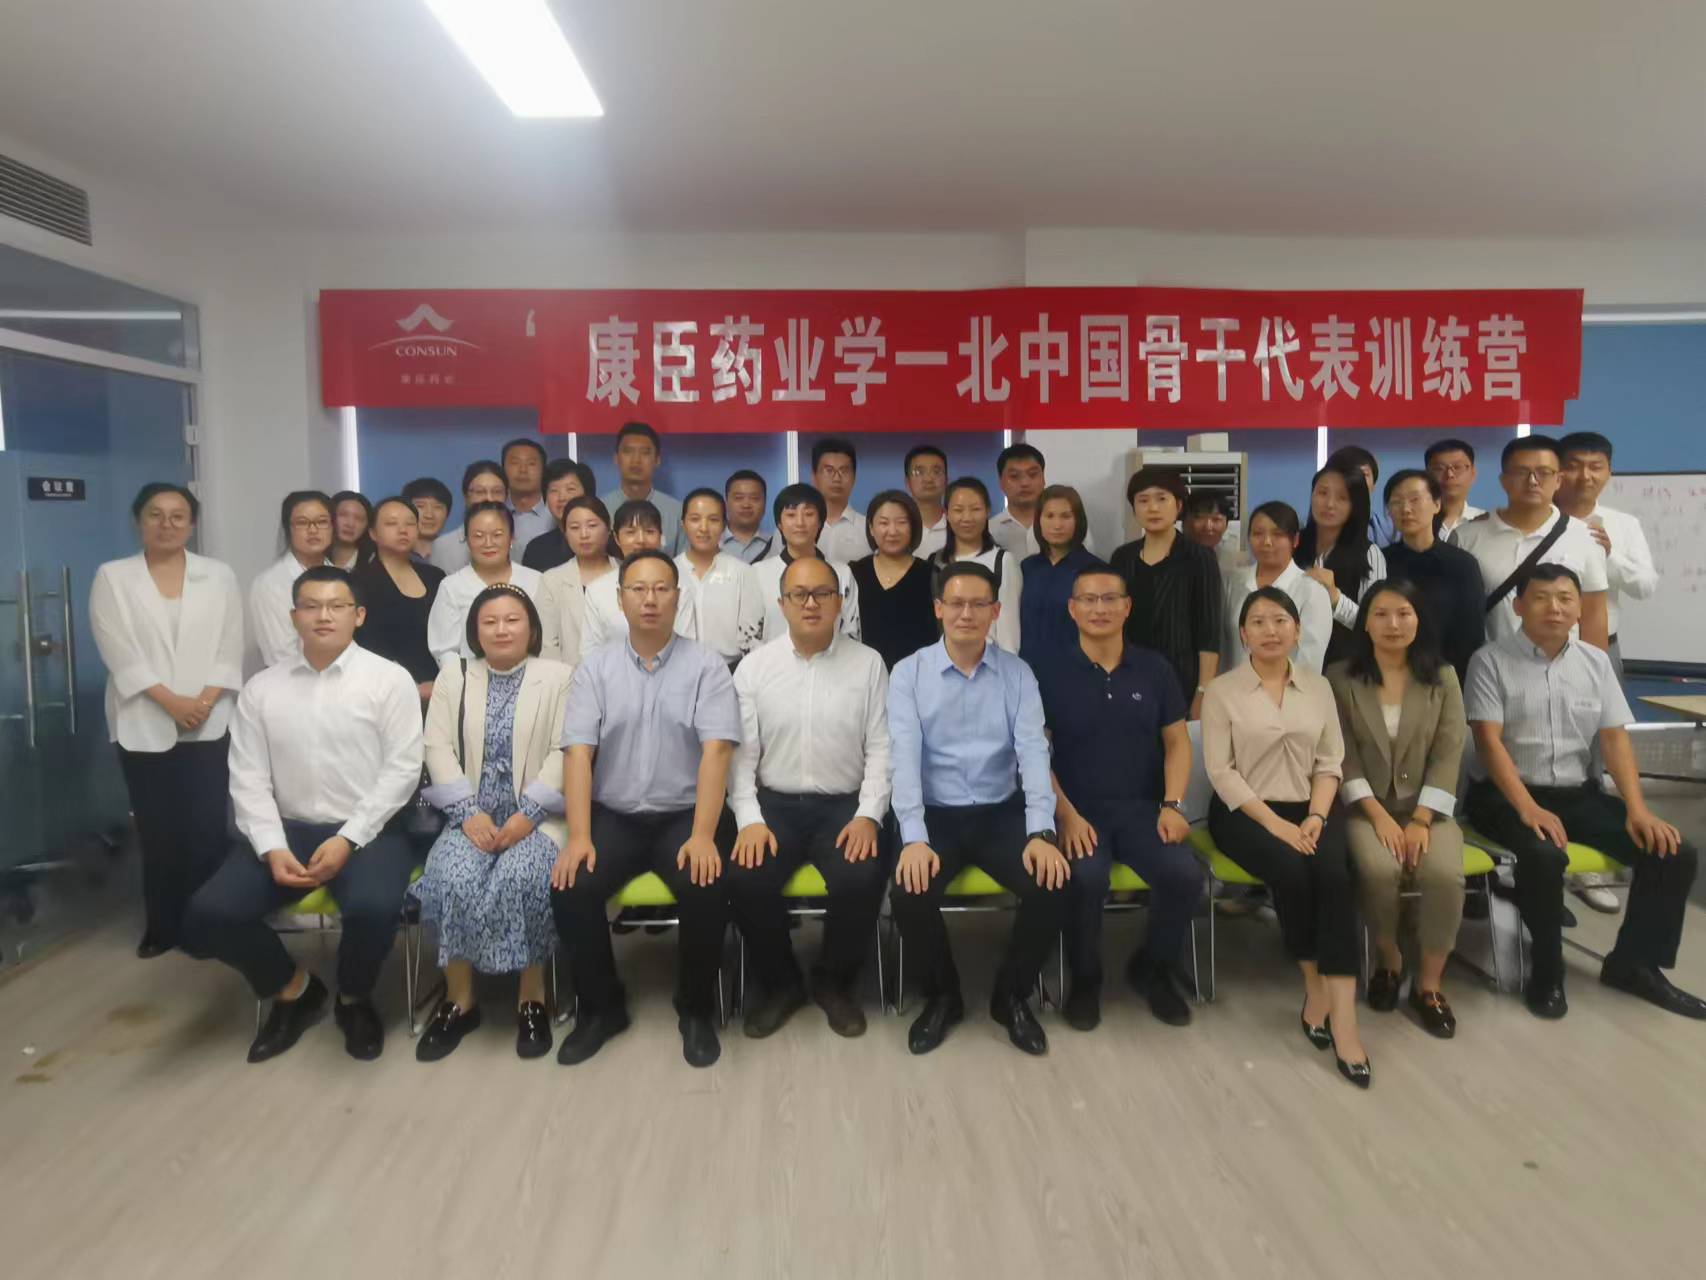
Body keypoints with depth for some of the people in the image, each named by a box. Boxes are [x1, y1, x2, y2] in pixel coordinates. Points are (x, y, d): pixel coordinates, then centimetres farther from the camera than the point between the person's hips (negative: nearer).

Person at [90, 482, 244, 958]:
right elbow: (119, 652, -4)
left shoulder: (219, 576, 8)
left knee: (207, 829, -2)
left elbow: (229, 648, 2)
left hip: (209, 725, 0)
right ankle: (164, 926, 18)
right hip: (144, 727, 0)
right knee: (157, 832, 5)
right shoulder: (112, 577, 5)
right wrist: (171, 701, -13)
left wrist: (205, 701, -11)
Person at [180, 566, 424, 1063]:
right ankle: (293, 989, 13)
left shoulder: (389, 679, -2)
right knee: (207, 916, -18)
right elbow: (248, 780, 4)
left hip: (367, 832, -3)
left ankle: (354, 998, 4)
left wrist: (347, 840, -15)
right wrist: (272, 848, -12)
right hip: (286, 830, 4)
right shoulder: (261, 688, 8)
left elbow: (402, 769, -7)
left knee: (373, 908, -33)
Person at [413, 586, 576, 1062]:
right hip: (473, 816, 3)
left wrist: (528, 813, -17)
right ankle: (458, 999, -10)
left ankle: (532, 997, -14)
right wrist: (470, 812, -11)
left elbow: (564, 752, -5)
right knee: (453, 878, -27)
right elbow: (438, 747, 3)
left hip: (536, 816, -2)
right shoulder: (453, 675, 13)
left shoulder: (558, 676, 4)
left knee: (522, 878, -32)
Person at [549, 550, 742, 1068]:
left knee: (707, 889, -28)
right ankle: (601, 1007, 4)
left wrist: (703, 836, -23)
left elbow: (715, 752, -12)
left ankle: (697, 1010, -1)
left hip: (684, 815, -2)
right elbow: (578, 753, -4)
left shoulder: (706, 666, -2)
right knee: (570, 888, -22)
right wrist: (579, 836, -16)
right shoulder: (595, 668, 4)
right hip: (613, 816, 2)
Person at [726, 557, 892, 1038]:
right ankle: (780, 984, 5)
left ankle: (834, 982, 4)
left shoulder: (868, 663, 3)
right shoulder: (754, 666, 3)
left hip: (845, 805, 0)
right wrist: (749, 819, -13)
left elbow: (881, 748, 0)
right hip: (775, 803, 1)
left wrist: (869, 815, -13)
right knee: (746, 879, -25)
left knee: (862, 879, -28)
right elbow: (741, 752, 0)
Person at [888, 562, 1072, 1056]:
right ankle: (941, 997, 5)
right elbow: (904, 757, -12)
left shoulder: (1017, 673, 2)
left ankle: (1012, 996, 6)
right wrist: (914, 838, -25)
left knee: (1052, 884, -23)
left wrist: (1041, 833, -22)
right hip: (935, 815, -1)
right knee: (909, 893, -27)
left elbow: (1033, 751, -8)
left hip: (1002, 813, 1)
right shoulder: (908, 673, -3)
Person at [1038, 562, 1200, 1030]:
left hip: (1142, 807, 3)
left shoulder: (1155, 669, 8)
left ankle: (1153, 968, 8)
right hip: (1078, 809, -2)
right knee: (1086, 877, -32)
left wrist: (1172, 805, -5)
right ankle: (1085, 977, -1)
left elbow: (1177, 742, 10)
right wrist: (1067, 815, -14)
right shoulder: (1050, 675, 0)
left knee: (1184, 873, -24)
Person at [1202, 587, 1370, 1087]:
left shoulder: (1319, 687, 11)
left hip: (1308, 808, 3)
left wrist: (1316, 816, -11)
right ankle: (1316, 989, -9)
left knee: (1333, 873, -27)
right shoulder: (1222, 690, -1)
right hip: (1244, 811, -2)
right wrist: (1275, 822, -17)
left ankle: (1343, 1017, -29)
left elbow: (1330, 762, 7)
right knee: (1291, 871, -31)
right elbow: (1220, 770, -8)